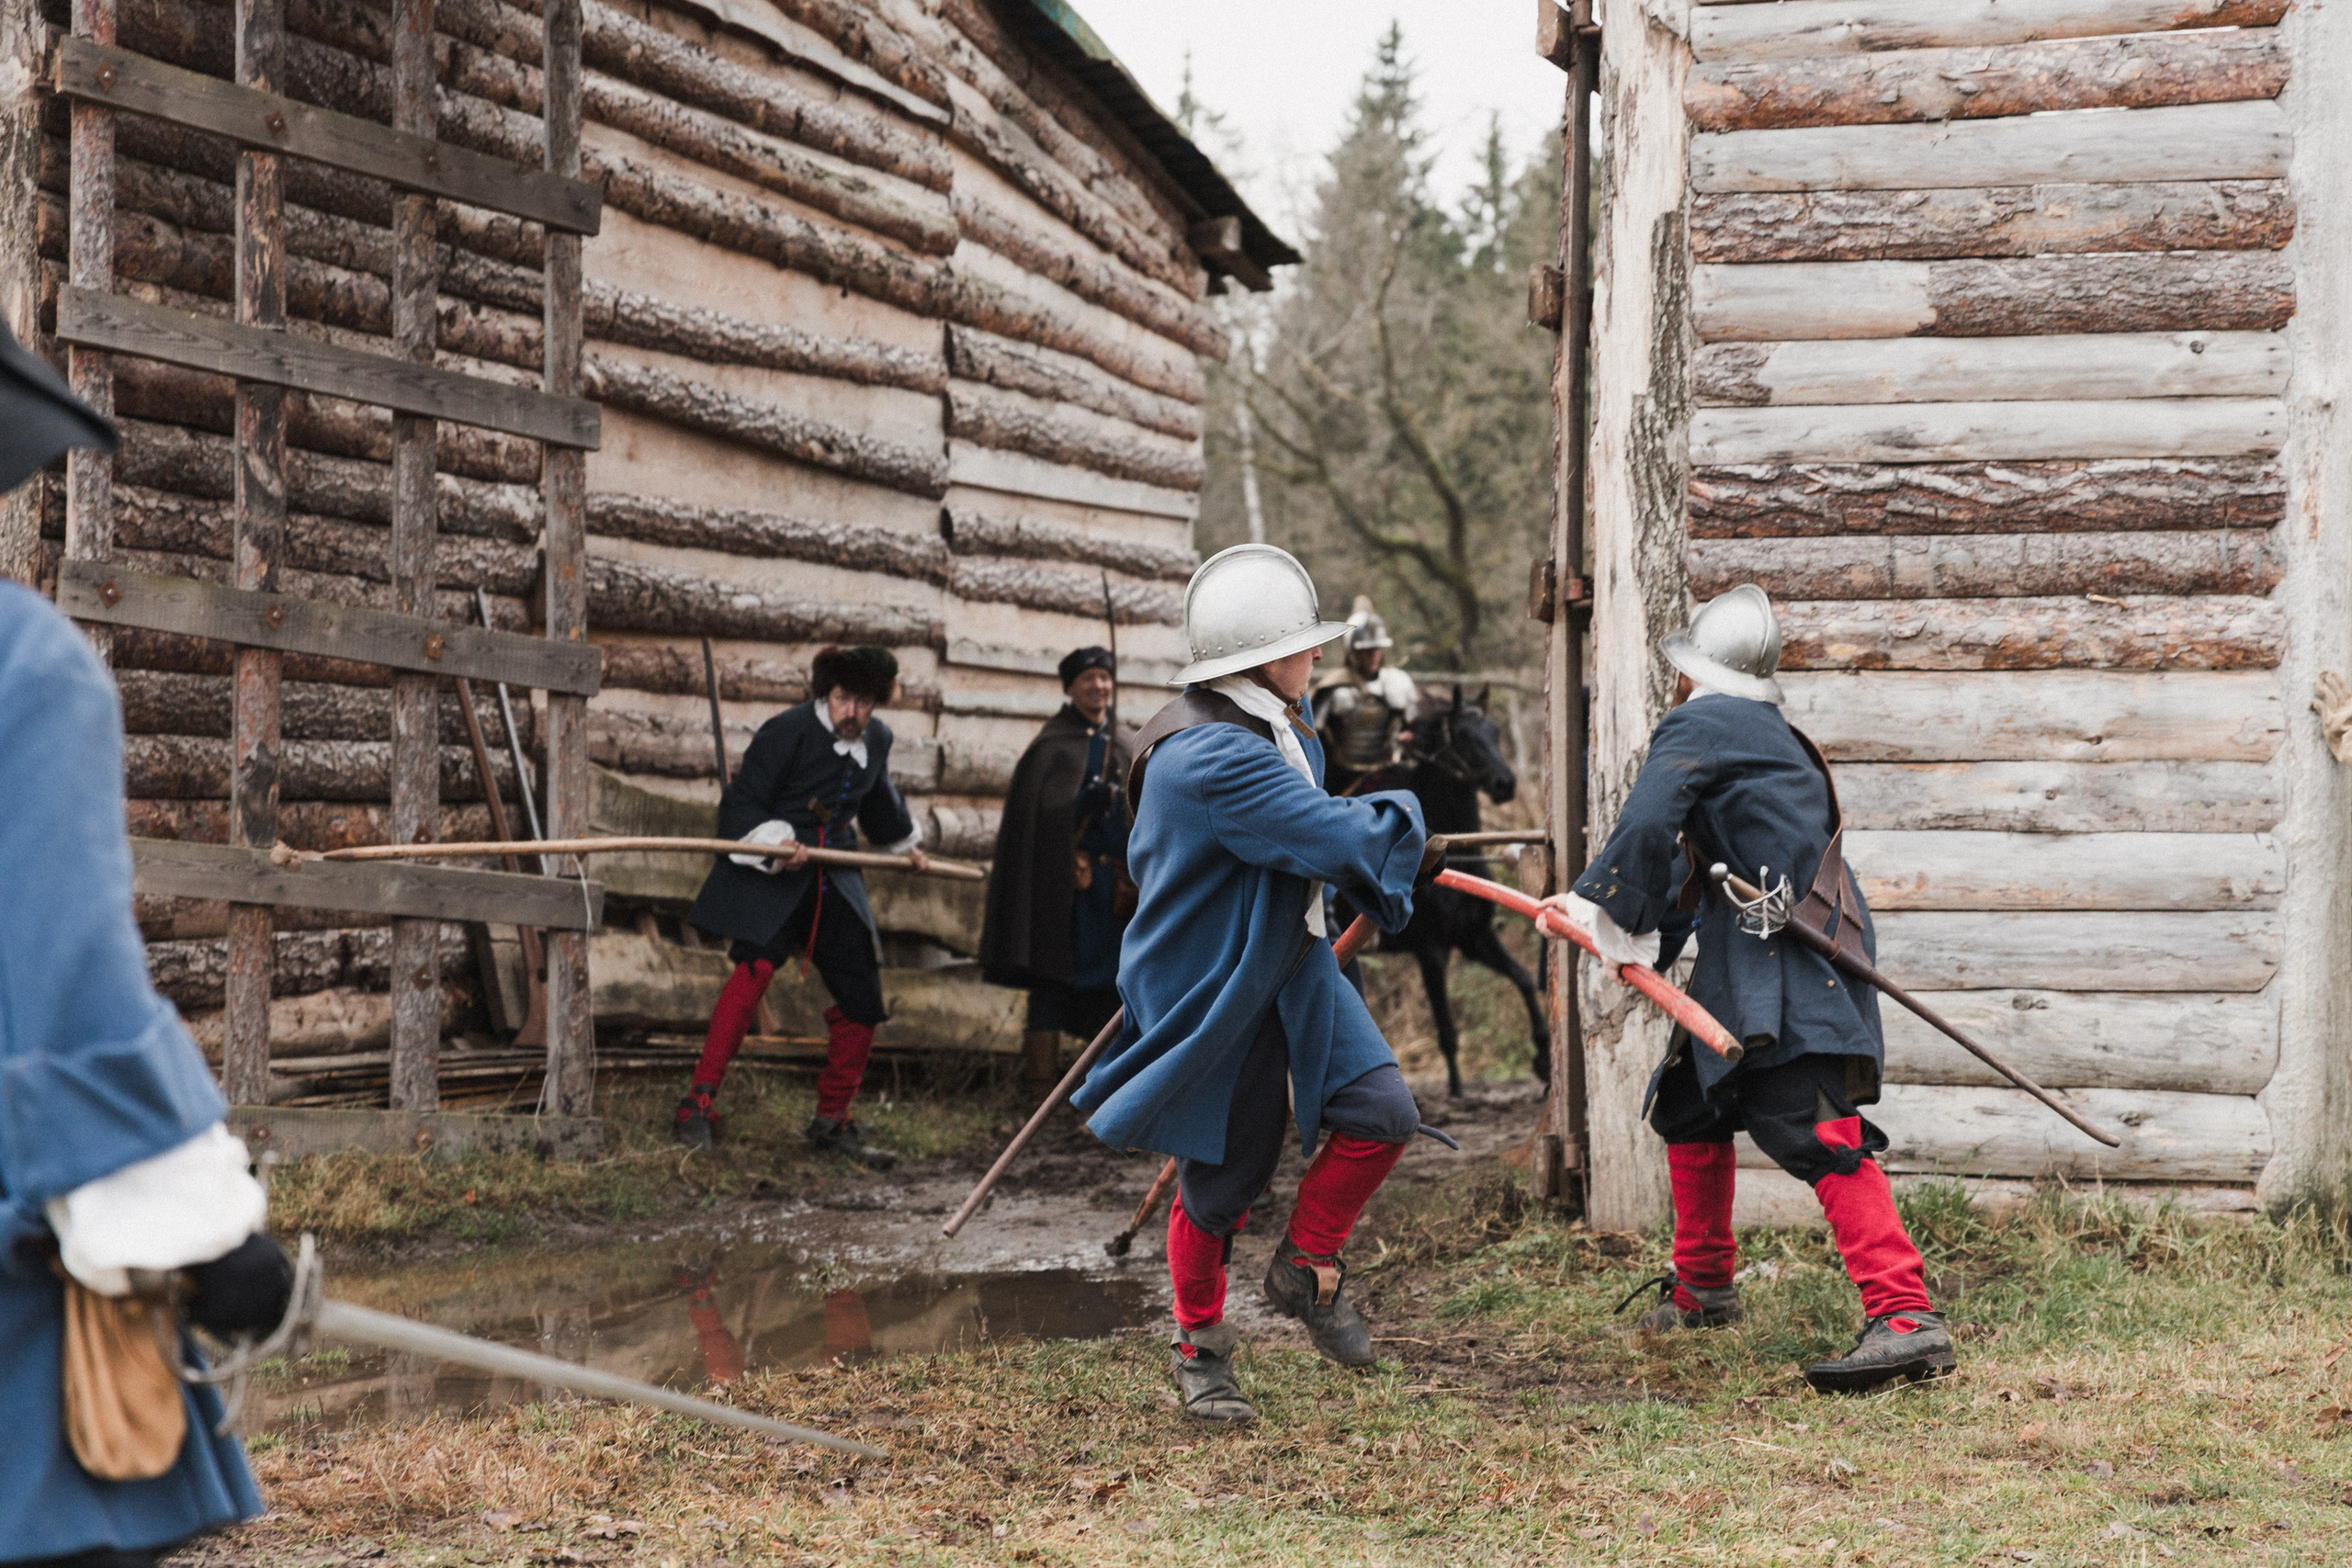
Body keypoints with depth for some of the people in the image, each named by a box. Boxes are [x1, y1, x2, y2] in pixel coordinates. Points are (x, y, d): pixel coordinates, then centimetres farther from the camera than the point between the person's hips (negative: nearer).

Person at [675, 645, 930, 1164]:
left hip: (834, 881, 7)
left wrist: (904, 843, 44)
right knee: (756, 966, -26)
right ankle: (700, 1102, -21)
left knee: (861, 998, 5)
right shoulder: (788, 731, -13)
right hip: (771, 879, -7)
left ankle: (833, 1121, 22)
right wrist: (773, 843, -28)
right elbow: (741, 805, -12)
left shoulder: (876, 740, 7)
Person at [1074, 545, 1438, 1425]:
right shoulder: (1211, 757, -29)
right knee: (1219, 1179, 4)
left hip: (1292, 968, 9)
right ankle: (1200, 1347, 27)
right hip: (1209, 991, -9)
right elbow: (1341, 840, -31)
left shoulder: (1282, 726, 5)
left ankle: (1307, 1270, 17)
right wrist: (1399, 816, -9)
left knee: (1381, 1110, -5)